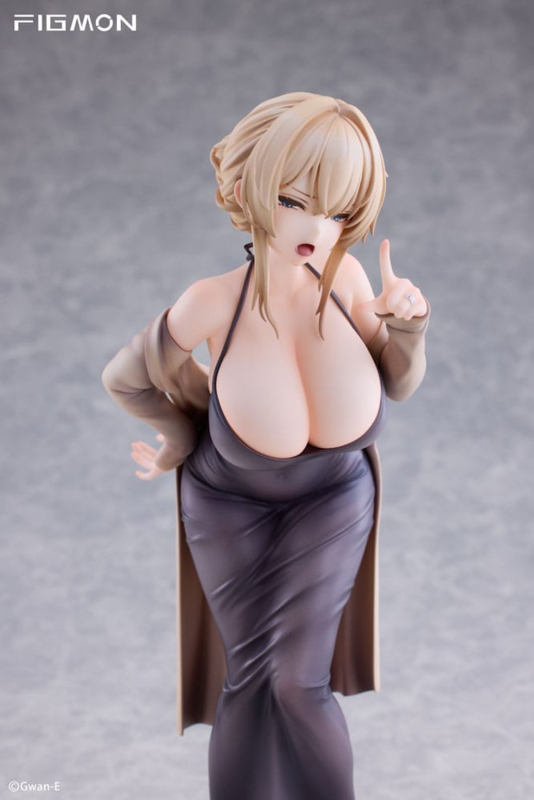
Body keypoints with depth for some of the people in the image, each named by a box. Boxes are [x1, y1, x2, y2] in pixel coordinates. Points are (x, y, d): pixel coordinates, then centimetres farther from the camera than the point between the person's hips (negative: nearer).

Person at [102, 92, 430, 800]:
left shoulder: (346, 277, -21)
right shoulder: (214, 302, -28)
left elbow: (397, 387, -4)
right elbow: (125, 377, -8)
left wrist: (407, 323, -22)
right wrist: (188, 437, 5)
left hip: (331, 501, 1)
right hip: (229, 503, -1)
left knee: (300, 682, -2)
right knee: (249, 674, 4)